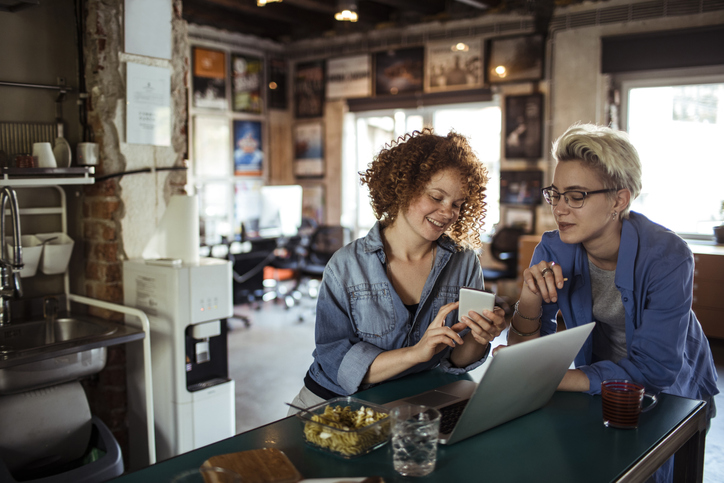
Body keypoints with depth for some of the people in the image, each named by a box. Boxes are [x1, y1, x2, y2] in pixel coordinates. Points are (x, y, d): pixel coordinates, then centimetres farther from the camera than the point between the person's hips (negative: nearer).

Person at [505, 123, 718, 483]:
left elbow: (655, 368, -30)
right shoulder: (554, 250, -13)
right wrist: (530, 299, -33)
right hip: (601, 385, 3)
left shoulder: (666, 257, -25)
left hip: (673, 394, -2)